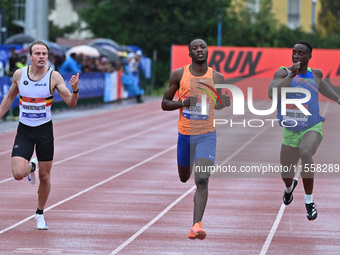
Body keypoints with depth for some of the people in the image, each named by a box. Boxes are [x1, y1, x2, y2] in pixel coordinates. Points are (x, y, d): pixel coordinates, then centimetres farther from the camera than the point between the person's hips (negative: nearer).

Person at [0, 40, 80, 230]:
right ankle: (31, 167, 22)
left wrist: (75, 90, -33)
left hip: (45, 129, -1)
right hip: (24, 131, 1)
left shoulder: (54, 77, -9)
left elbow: (71, 103, -12)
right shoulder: (19, 74, -3)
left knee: (45, 177, 6)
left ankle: (40, 214, 28)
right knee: (18, 174, -16)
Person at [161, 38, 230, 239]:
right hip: (185, 134, 2)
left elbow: (226, 104, 12)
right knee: (184, 177, 19)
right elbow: (165, 104, 3)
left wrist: (216, 93, -11)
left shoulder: (217, 77, 0)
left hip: (207, 135, -2)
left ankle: (197, 225, -20)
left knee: (202, 180, -16)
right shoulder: (179, 75, -1)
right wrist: (183, 103, -16)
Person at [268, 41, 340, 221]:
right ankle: (290, 186, 54)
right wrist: (291, 76, -33)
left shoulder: (315, 74, 1)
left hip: (312, 128, -1)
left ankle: (309, 201, -20)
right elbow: (272, 94, -28)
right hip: (290, 131, 1)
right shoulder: (283, 73, -10)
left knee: (305, 153, -35)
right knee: (286, 174, 11)